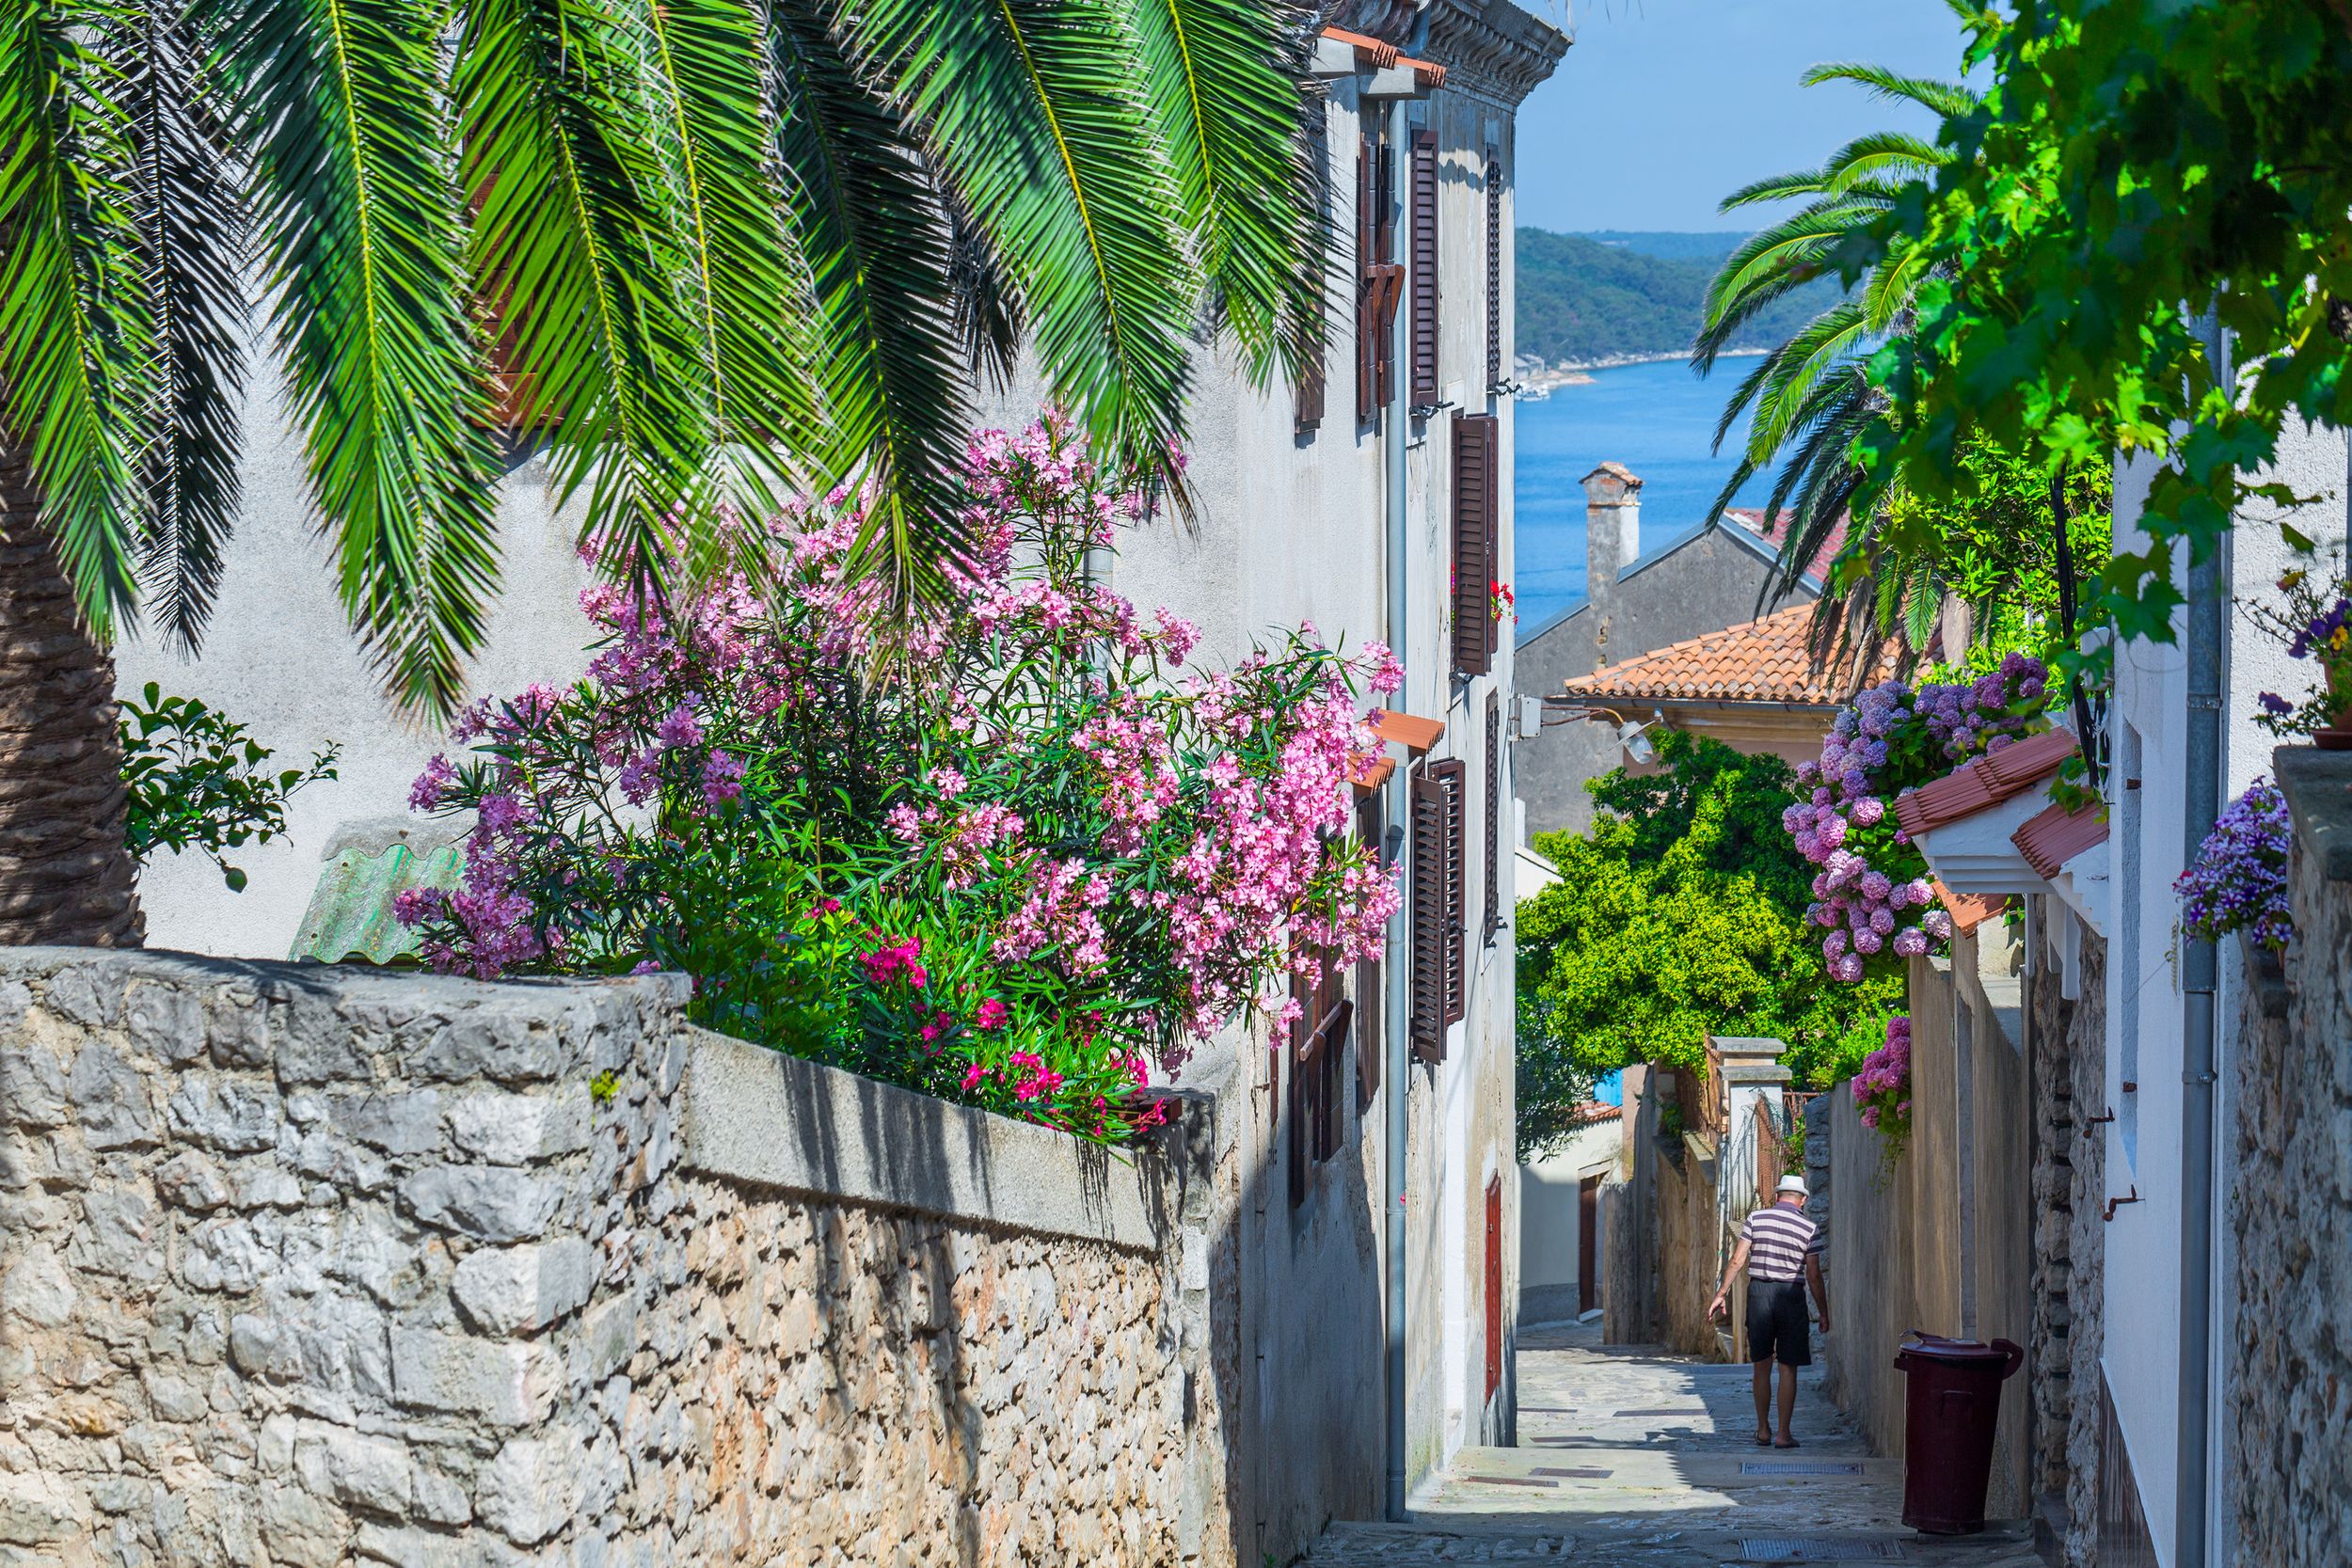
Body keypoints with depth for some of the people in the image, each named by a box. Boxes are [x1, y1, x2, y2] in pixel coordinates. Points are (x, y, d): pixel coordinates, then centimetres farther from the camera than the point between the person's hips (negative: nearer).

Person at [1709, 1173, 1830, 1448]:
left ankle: (1763, 1430, 18)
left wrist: (1722, 1294, 4)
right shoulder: (1809, 1228, -1)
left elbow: (1737, 1260, -1)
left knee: (1762, 1366, 13)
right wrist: (1824, 1312, 7)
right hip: (1791, 1296, -2)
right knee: (1788, 1368, 3)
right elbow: (1813, 1275, -2)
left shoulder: (1756, 1218, 3)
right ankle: (1783, 1434, 1)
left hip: (1758, 1292, 2)